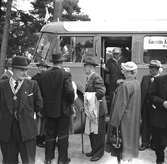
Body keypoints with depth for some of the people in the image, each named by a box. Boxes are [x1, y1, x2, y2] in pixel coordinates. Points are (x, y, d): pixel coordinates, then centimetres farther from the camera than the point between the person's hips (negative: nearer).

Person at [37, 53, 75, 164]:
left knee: (50, 134, 16)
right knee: (63, 135, 9)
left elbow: (40, 92, 2)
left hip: (48, 110, 4)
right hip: (63, 110, -4)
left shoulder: (43, 75, -1)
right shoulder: (65, 74, -14)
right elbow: (70, 91, -20)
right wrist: (71, 102, -3)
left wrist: (47, 102, 14)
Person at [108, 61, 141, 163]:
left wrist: (114, 121, -15)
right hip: (134, 118, 8)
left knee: (124, 138, 4)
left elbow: (121, 105, -21)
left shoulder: (125, 85, -23)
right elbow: (136, 102, 8)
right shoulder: (137, 83, 1)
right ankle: (130, 158, 33)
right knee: (131, 137, 19)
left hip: (125, 118, -8)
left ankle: (124, 159, 13)